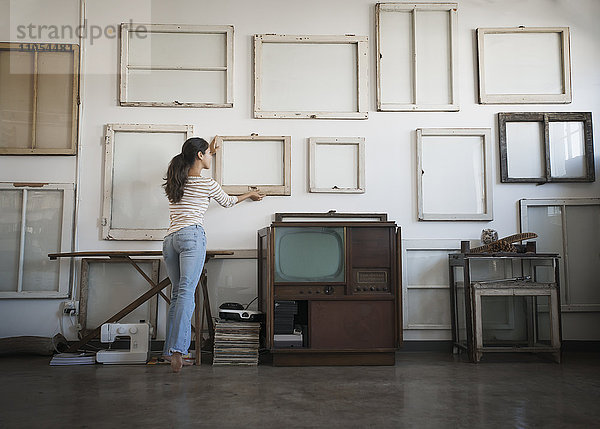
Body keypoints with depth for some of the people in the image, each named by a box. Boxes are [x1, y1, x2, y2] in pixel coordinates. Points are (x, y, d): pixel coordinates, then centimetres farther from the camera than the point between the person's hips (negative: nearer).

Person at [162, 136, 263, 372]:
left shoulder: (174, 180, 19)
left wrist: (208, 153, 55)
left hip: (170, 239, 7)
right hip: (192, 235, -6)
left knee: (177, 294, 8)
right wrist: (249, 195, 40)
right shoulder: (207, 184, 3)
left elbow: (190, 168, 44)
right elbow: (227, 201, 22)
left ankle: (169, 350, 5)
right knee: (186, 292, -16)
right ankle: (177, 349, -26)